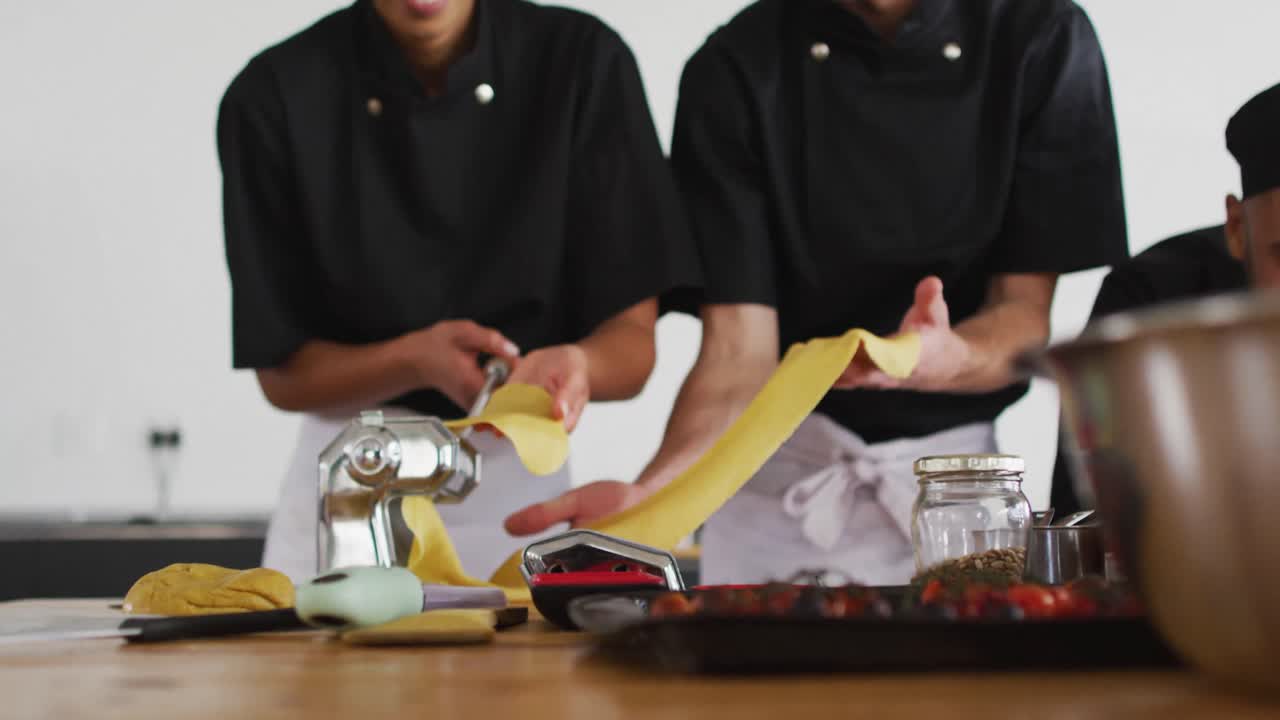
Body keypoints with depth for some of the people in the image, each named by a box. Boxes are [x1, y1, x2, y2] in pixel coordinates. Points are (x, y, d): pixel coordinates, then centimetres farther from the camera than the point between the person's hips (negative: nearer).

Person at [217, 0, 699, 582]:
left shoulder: (586, 64, -12)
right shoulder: (274, 98, -12)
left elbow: (633, 341, -11)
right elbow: (283, 374, -7)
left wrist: (570, 363, -33)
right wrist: (416, 360, -25)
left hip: (523, 485, 0)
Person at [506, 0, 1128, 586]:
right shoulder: (732, 71, -11)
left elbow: (1025, 315, -9)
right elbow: (737, 348, -14)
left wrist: (941, 359, -33)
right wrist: (651, 495, -33)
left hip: (959, 463, 1)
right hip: (776, 476, -1)